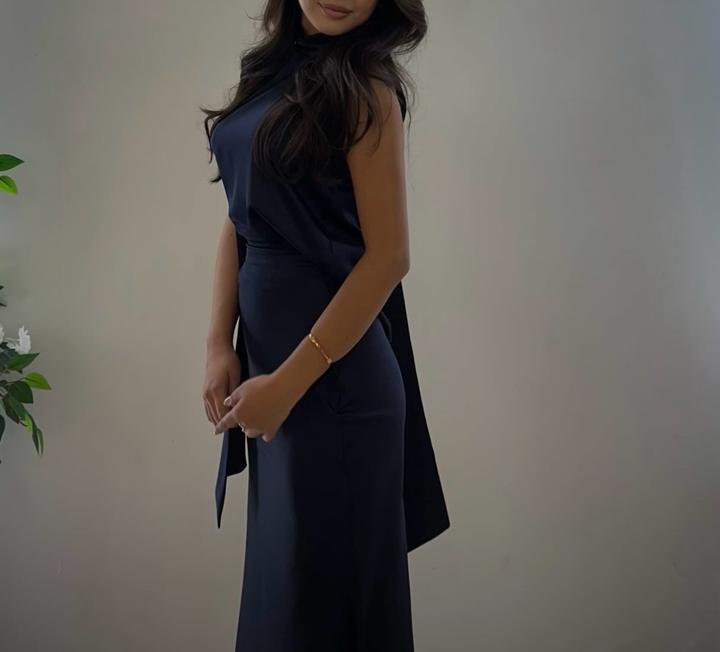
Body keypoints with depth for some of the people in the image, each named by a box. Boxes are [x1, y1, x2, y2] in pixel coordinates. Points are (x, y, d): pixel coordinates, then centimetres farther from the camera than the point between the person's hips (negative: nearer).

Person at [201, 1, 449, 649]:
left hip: (335, 365, -7)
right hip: (264, 344, 7)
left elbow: (388, 256, -16)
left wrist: (289, 381, -16)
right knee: (280, 559, 21)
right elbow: (239, 220, 9)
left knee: (324, 569, 7)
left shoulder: (363, 85, -11)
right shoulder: (271, 68, 9)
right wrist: (220, 345, 0)